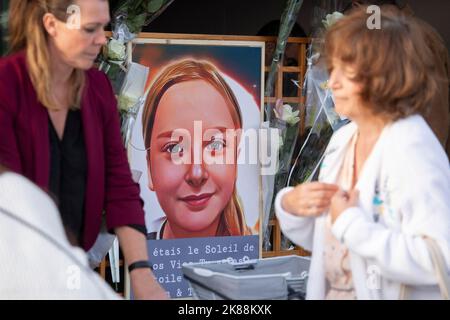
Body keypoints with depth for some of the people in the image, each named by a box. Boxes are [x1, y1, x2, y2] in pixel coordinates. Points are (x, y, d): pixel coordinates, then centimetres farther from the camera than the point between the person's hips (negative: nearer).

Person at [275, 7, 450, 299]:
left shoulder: (412, 150, -21)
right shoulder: (343, 138, 2)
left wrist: (350, 224, -26)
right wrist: (290, 207, -7)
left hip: (383, 293, -7)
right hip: (331, 292, 7)